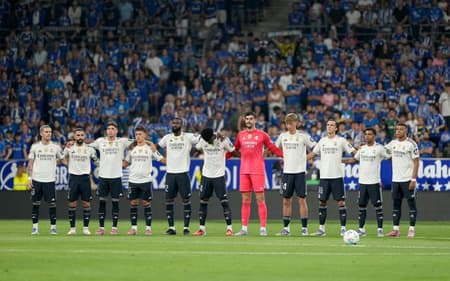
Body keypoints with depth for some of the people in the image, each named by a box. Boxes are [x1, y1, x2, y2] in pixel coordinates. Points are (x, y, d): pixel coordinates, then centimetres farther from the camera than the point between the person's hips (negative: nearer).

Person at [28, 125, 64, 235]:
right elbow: (30, 163, 8)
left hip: (50, 180, 0)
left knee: (52, 204, -2)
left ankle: (53, 226, 6)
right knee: (35, 203, 2)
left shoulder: (55, 147, 4)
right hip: (36, 179, 0)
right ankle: (35, 226, 8)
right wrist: (29, 177, 0)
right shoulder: (35, 146, 5)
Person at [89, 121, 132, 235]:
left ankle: (114, 228, 7)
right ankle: (101, 228, 8)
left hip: (116, 176, -1)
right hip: (103, 176, 1)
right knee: (101, 202, 2)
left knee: (115, 202, 2)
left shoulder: (122, 141, 2)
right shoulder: (100, 141, 6)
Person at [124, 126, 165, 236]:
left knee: (146, 203, 0)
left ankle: (148, 227, 6)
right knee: (133, 203, 2)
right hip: (133, 180, 2)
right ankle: (134, 227, 8)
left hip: (145, 180, -2)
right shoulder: (132, 148, 9)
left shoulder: (150, 148, 1)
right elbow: (126, 162, 18)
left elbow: (162, 160, 2)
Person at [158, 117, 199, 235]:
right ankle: (171, 228, 8)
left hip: (183, 173, -3)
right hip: (170, 173, 3)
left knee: (186, 201, -2)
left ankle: (186, 228, 2)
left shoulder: (188, 137, 0)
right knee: (169, 201, 2)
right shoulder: (167, 137, 11)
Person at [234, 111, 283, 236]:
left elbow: (273, 148, 4)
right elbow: (234, 150, 21)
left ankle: (263, 228, -4)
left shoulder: (262, 135, 2)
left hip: (258, 170, -4)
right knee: (245, 200, 5)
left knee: (260, 199, -5)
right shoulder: (240, 135, 13)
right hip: (244, 171, 4)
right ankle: (244, 228, 7)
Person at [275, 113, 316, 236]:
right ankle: (286, 227, 10)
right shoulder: (283, 136, 9)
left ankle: (304, 228, 2)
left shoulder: (303, 136, -2)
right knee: (286, 200, 4)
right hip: (287, 171, 3)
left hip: (300, 172, -3)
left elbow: (315, 147, 2)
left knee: (302, 199, -3)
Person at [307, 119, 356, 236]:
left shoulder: (341, 140, 1)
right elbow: (313, 154, 21)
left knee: (341, 202, -5)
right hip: (324, 176, 4)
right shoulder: (322, 141, 13)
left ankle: (343, 228, -1)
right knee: (322, 202, 5)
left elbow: (354, 152, 1)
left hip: (337, 176, -4)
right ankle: (321, 228, 12)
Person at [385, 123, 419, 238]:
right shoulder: (393, 143, 10)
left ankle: (411, 229, 2)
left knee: (411, 204, -2)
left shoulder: (411, 144, -7)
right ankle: (396, 229, 11)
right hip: (395, 179, 6)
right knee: (396, 204, 7)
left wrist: (413, 179, -15)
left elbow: (416, 162, -9)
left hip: (408, 180, -6)